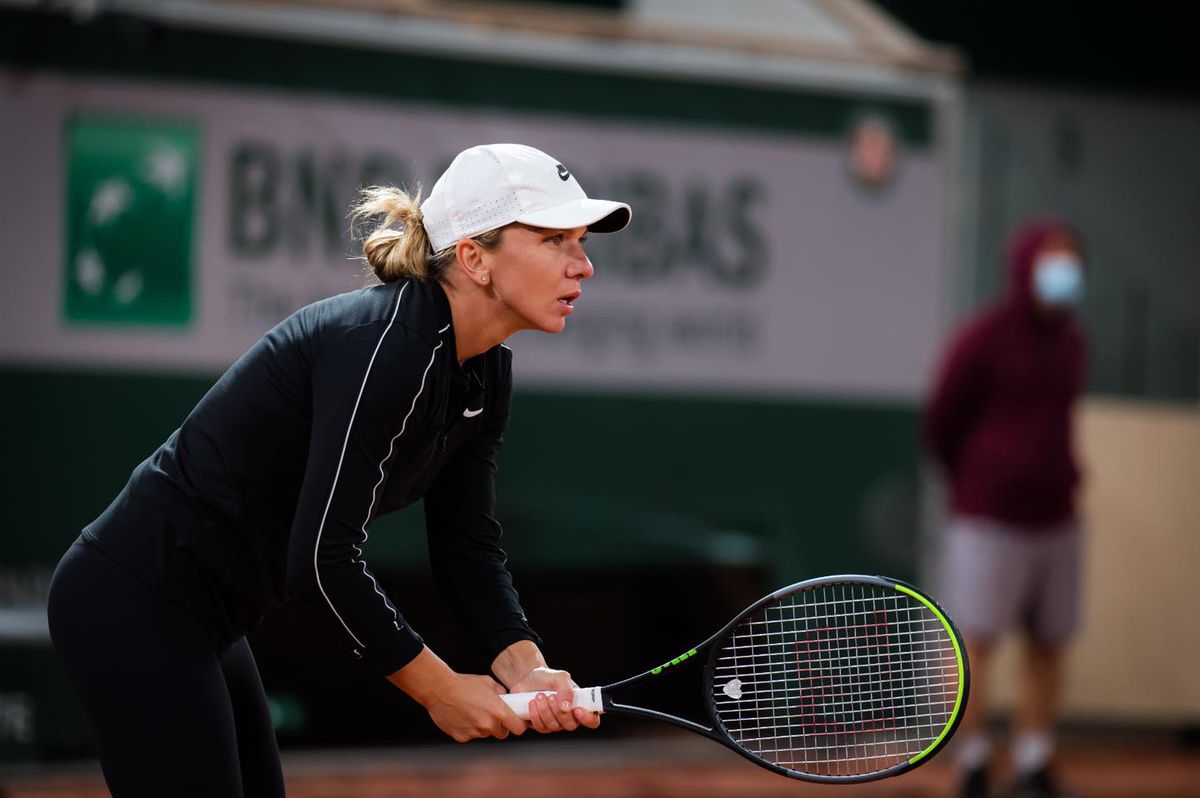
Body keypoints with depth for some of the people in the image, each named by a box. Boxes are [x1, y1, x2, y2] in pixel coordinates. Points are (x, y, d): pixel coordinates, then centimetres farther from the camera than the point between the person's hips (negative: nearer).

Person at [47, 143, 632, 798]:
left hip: (197, 614, 10)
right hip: (134, 605, -10)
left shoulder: (487, 374, 4)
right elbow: (323, 558, -27)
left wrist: (525, 668, -12)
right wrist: (438, 688, -18)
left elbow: (468, 549, 6)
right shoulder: (387, 343, -25)